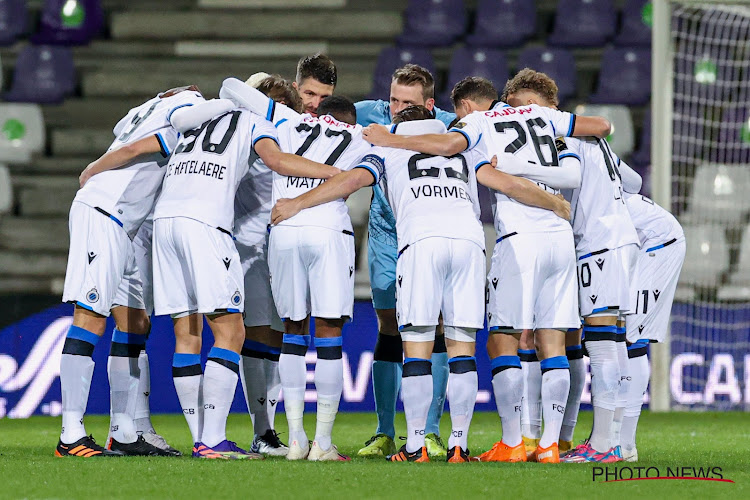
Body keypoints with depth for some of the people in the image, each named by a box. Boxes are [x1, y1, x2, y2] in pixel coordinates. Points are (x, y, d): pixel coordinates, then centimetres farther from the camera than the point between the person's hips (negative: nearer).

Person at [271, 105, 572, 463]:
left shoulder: (390, 146, 25)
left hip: (421, 241, -2)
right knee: (462, 345, 7)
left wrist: (297, 204, 14)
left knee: (417, 348, 1)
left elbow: (354, 180, 11)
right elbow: (507, 183, 22)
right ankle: (458, 445, 3)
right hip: (469, 239, 2)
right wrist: (556, 205, 35)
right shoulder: (464, 149, 31)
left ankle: (415, 447, -4)